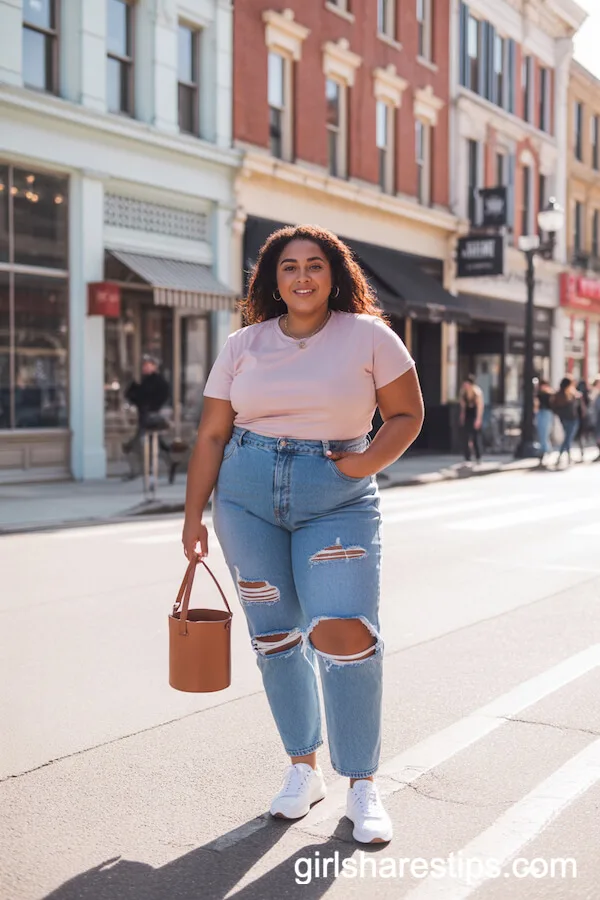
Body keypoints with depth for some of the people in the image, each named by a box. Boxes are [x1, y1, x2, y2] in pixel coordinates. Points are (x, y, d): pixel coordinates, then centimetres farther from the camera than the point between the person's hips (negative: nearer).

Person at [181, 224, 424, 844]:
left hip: (339, 500, -3)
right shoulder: (243, 346, 6)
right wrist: (193, 516, 4)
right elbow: (211, 435, 8)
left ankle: (361, 786, 1)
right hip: (246, 497, 3)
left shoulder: (368, 336, 0)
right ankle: (303, 769, 23)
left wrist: (370, 460, -13)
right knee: (273, 633, 6)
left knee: (345, 631, -14)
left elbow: (407, 414, 5)